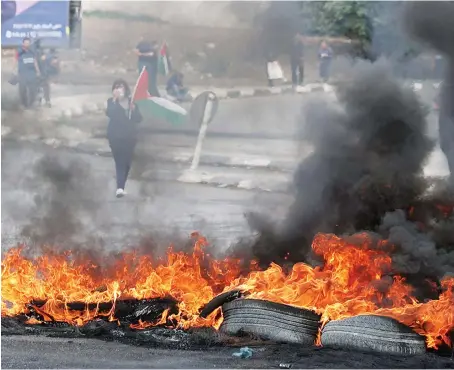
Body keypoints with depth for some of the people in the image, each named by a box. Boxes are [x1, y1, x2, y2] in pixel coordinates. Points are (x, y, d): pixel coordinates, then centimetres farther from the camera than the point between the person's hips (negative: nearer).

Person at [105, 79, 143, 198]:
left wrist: (133, 109, -15)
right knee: (120, 162, -16)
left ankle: (120, 187, 15)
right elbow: (109, 114, -22)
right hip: (116, 137, -4)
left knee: (127, 162, 5)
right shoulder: (111, 102, -2)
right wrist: (115, 100, -26)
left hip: (129, 137, 4)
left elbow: (139, 119, 3)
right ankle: (120, 187, -24)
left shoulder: (131, 101, 7)